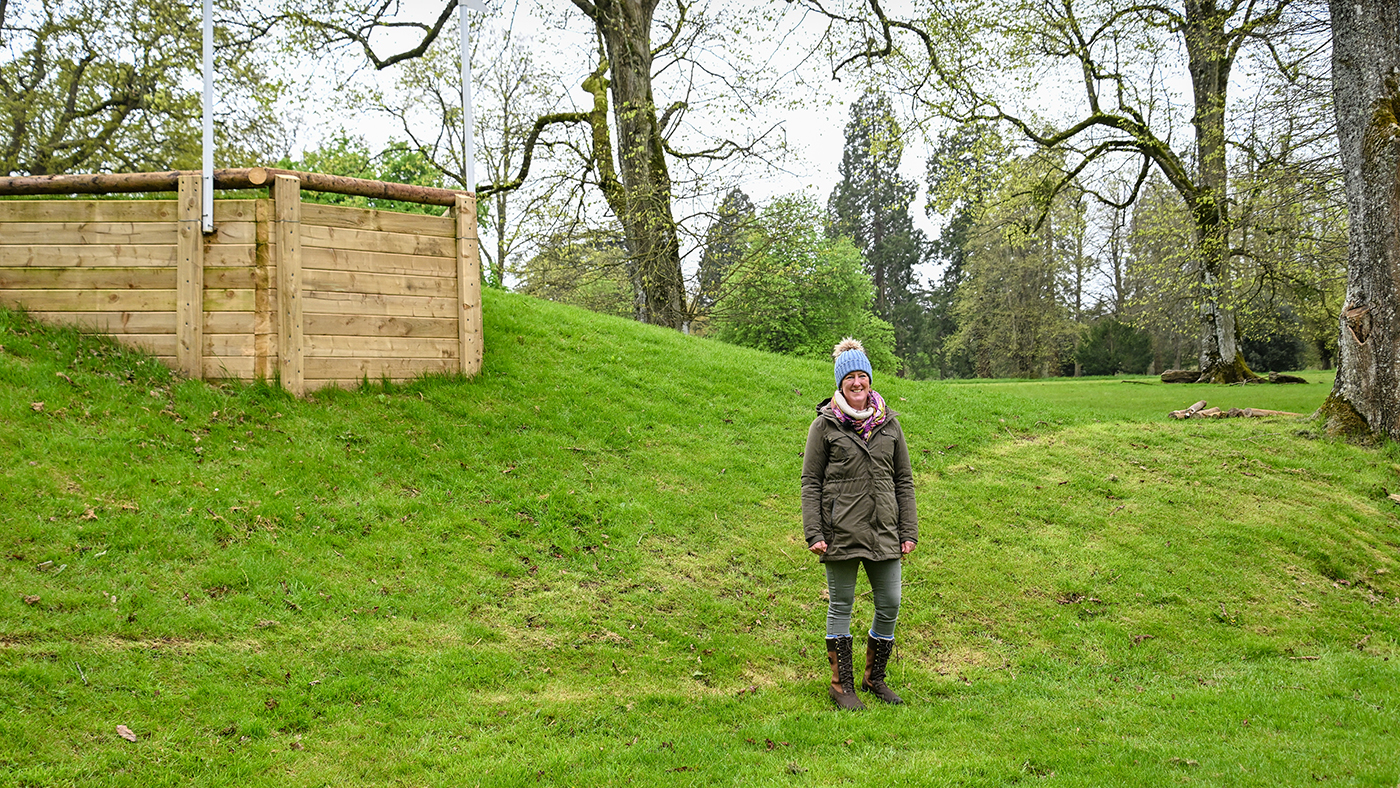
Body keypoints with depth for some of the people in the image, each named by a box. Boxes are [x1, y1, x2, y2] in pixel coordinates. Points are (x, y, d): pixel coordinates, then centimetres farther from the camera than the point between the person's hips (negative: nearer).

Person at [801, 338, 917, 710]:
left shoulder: (889, 424, 8)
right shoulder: (826, 424, -2)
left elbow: (904, 480, 11)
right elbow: (810, 482, -1)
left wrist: (909, 531, 6)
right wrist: (813, 533, -8)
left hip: (884, 533, 4)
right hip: (840, 533, -3)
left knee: (889, 605, 6)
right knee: (841, 606, 5)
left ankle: (875, 677, 25)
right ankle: (842, 685, 16)